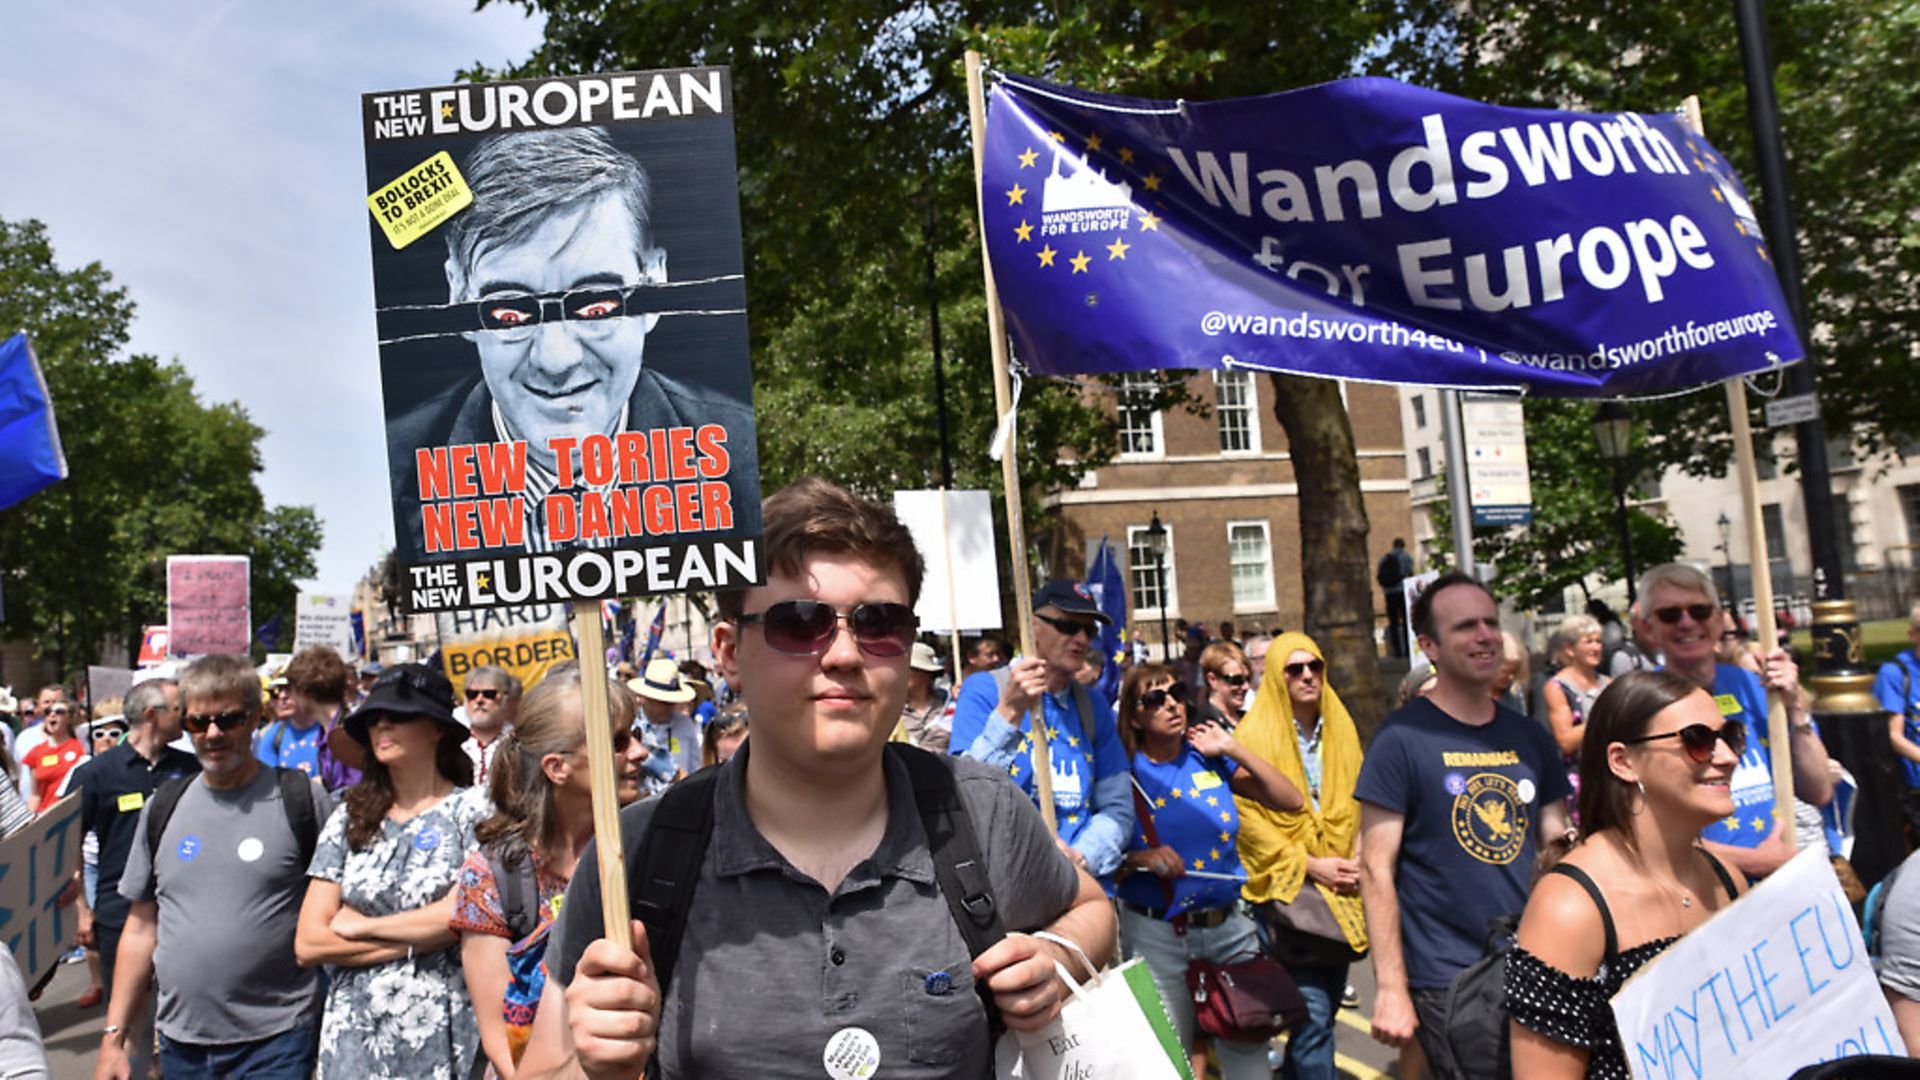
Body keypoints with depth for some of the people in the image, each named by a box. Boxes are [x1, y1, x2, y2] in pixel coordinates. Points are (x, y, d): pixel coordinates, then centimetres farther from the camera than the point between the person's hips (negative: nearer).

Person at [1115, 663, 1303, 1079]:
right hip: (1156, 934, -2)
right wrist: (1141, 860, -23)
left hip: (1229, 925, 3)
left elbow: (1290, 801, -2)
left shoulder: (1210, 758, 1)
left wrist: (1235, 750, -7)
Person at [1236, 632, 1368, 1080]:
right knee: (1314, 1011, -10)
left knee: (1329, 1000, 15)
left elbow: (1358, 799, 12)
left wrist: (1358, 857, -3)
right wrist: (1308, 865, -14)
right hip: (1288, 887, -5)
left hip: (1340, 887, 6)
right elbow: (1247, 815, -12)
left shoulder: (1340, 727, 7)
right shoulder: (1256, 734, -9)